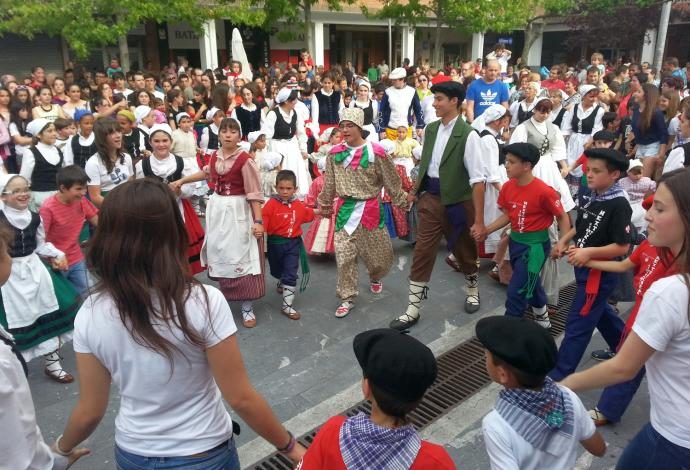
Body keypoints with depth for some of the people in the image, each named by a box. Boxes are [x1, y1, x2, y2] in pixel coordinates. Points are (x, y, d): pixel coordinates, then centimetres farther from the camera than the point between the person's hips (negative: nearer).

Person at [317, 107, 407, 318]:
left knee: (378, 251, 12)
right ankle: (347, 297, 14)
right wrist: (325, 205, 20)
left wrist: (402, 202, 5)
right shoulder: (335, 153, 1)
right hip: (345, 210, 1)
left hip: (371, 209, -1)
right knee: (344, 255, -2)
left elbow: (391, 181, 0)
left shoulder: (375, 152, -8)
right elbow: (330, 184, 12)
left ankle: (375, 277, 47)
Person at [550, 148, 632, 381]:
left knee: (577, 325, -3)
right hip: (584, 269, 9)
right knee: (600, 312, 27)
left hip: (600, 273, -9)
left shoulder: (619, 205, -20)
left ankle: (558, 376, 6)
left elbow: (622, 247, -22)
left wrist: (589, 252, -29)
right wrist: (564, 240, 3)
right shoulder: (592, 198, 4)